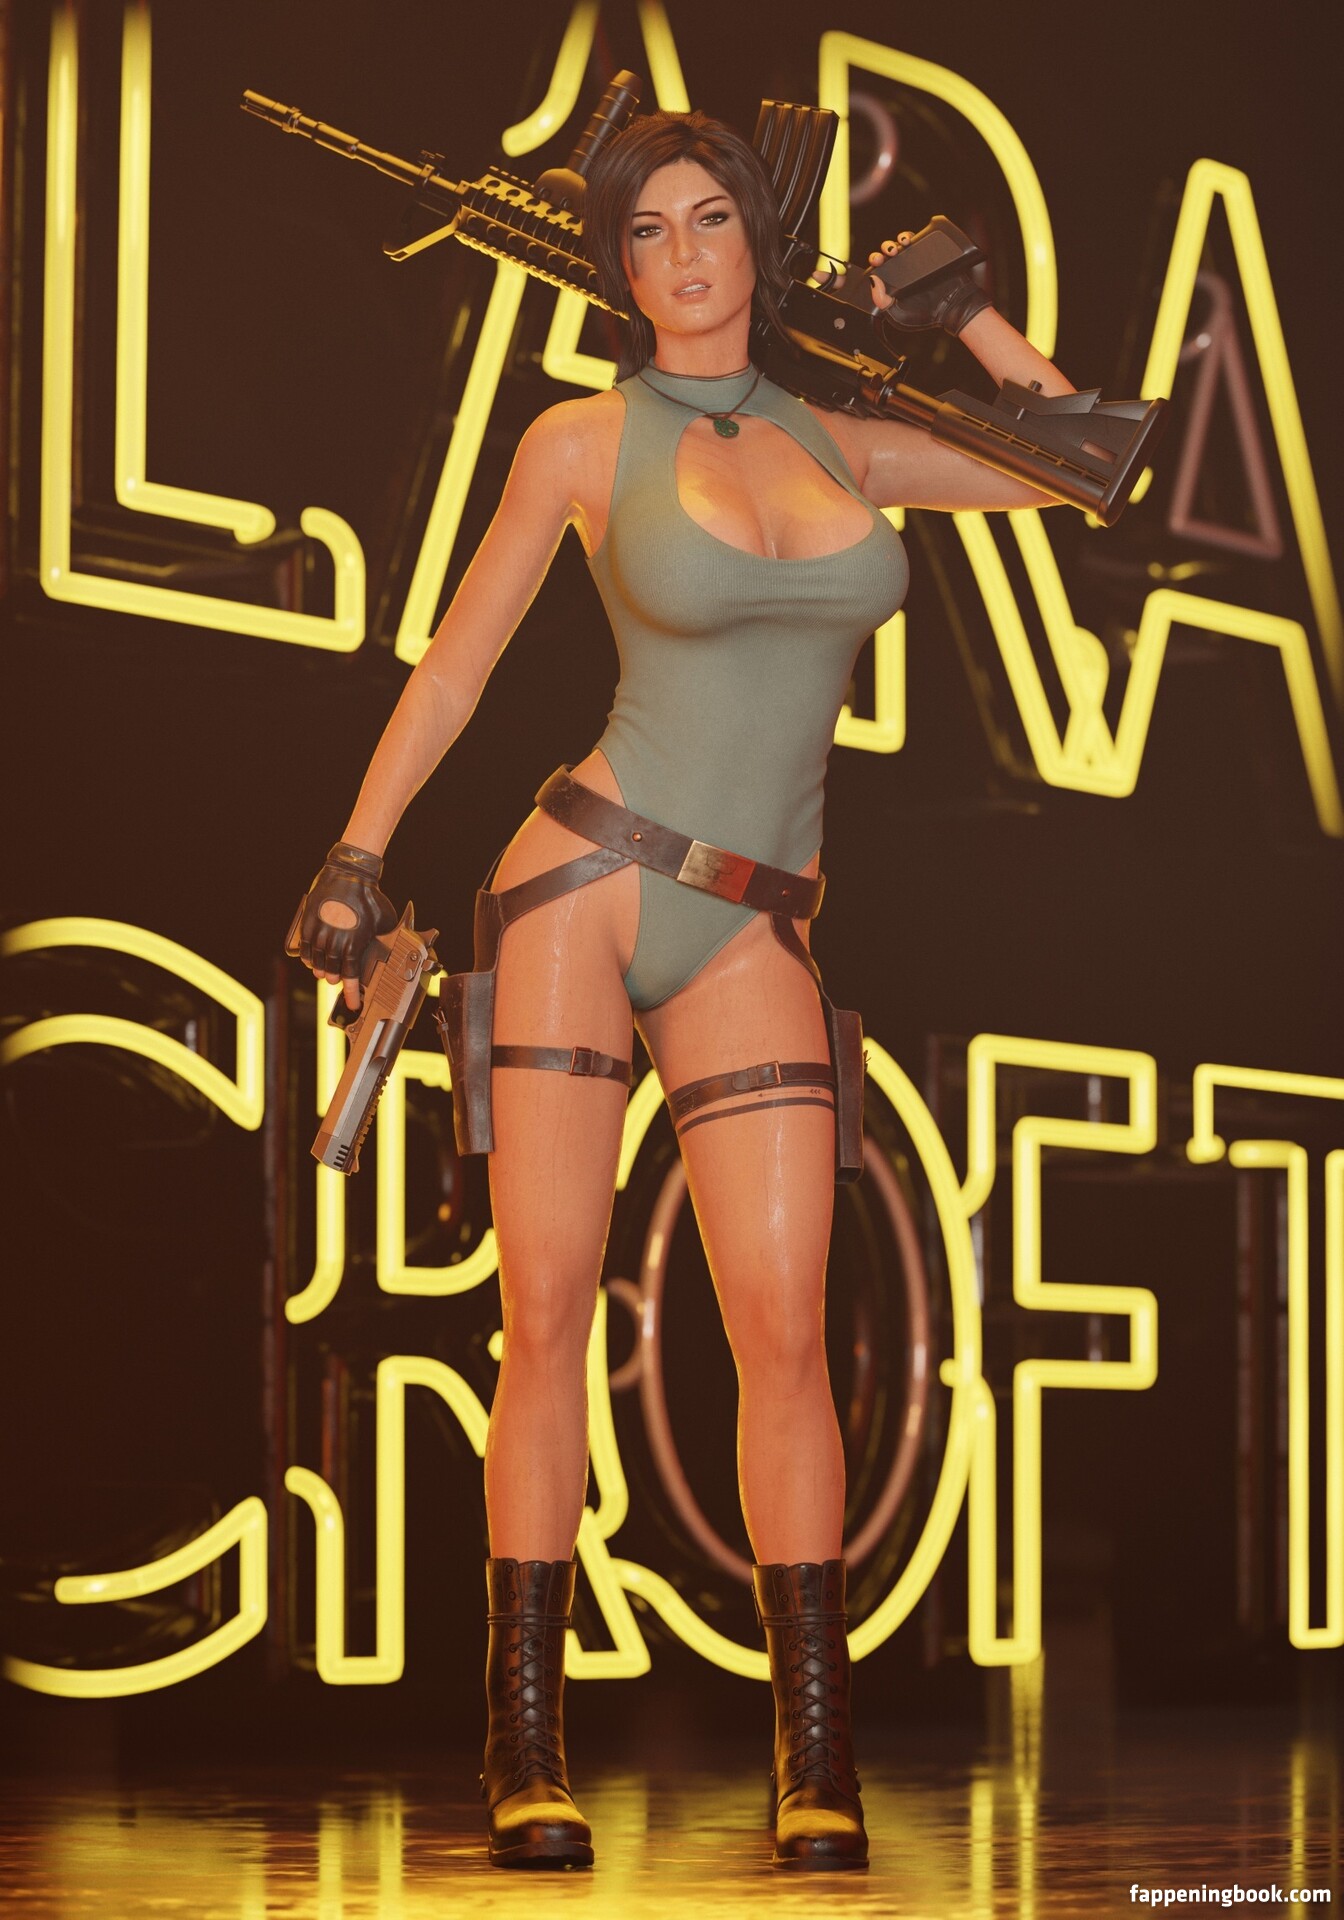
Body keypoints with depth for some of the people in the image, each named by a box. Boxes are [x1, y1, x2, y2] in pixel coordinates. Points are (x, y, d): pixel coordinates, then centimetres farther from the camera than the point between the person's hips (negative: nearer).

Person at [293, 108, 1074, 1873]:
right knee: (547, 1312, -5)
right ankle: (527, 1751, 1)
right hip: (586, 880, -2)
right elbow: (457, 658, 9)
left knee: (784, 1320, -8)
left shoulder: (836, 442, 12)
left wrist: (962, 313, 15)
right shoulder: (586, 443, 3)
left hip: (748, 939, 2)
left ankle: (818, 1761, -3)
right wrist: (359, 852, 5)